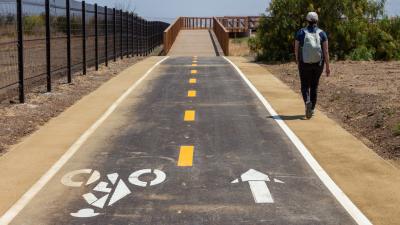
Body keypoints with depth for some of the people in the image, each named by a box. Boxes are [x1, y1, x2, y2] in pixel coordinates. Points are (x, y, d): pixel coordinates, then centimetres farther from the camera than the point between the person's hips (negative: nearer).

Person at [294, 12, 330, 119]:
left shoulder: (301, 32, -6)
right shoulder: (322, 33, -5)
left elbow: (296, 49, 0)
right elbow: (326, 51, -8)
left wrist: (297, 59, 19)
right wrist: (327, 66, -3)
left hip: (305, 63, -1)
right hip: (318, 63, 1)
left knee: (305, 86, 10)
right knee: (314, 86, 17)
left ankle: (307, 102, -20)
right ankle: (312, 109, 22)